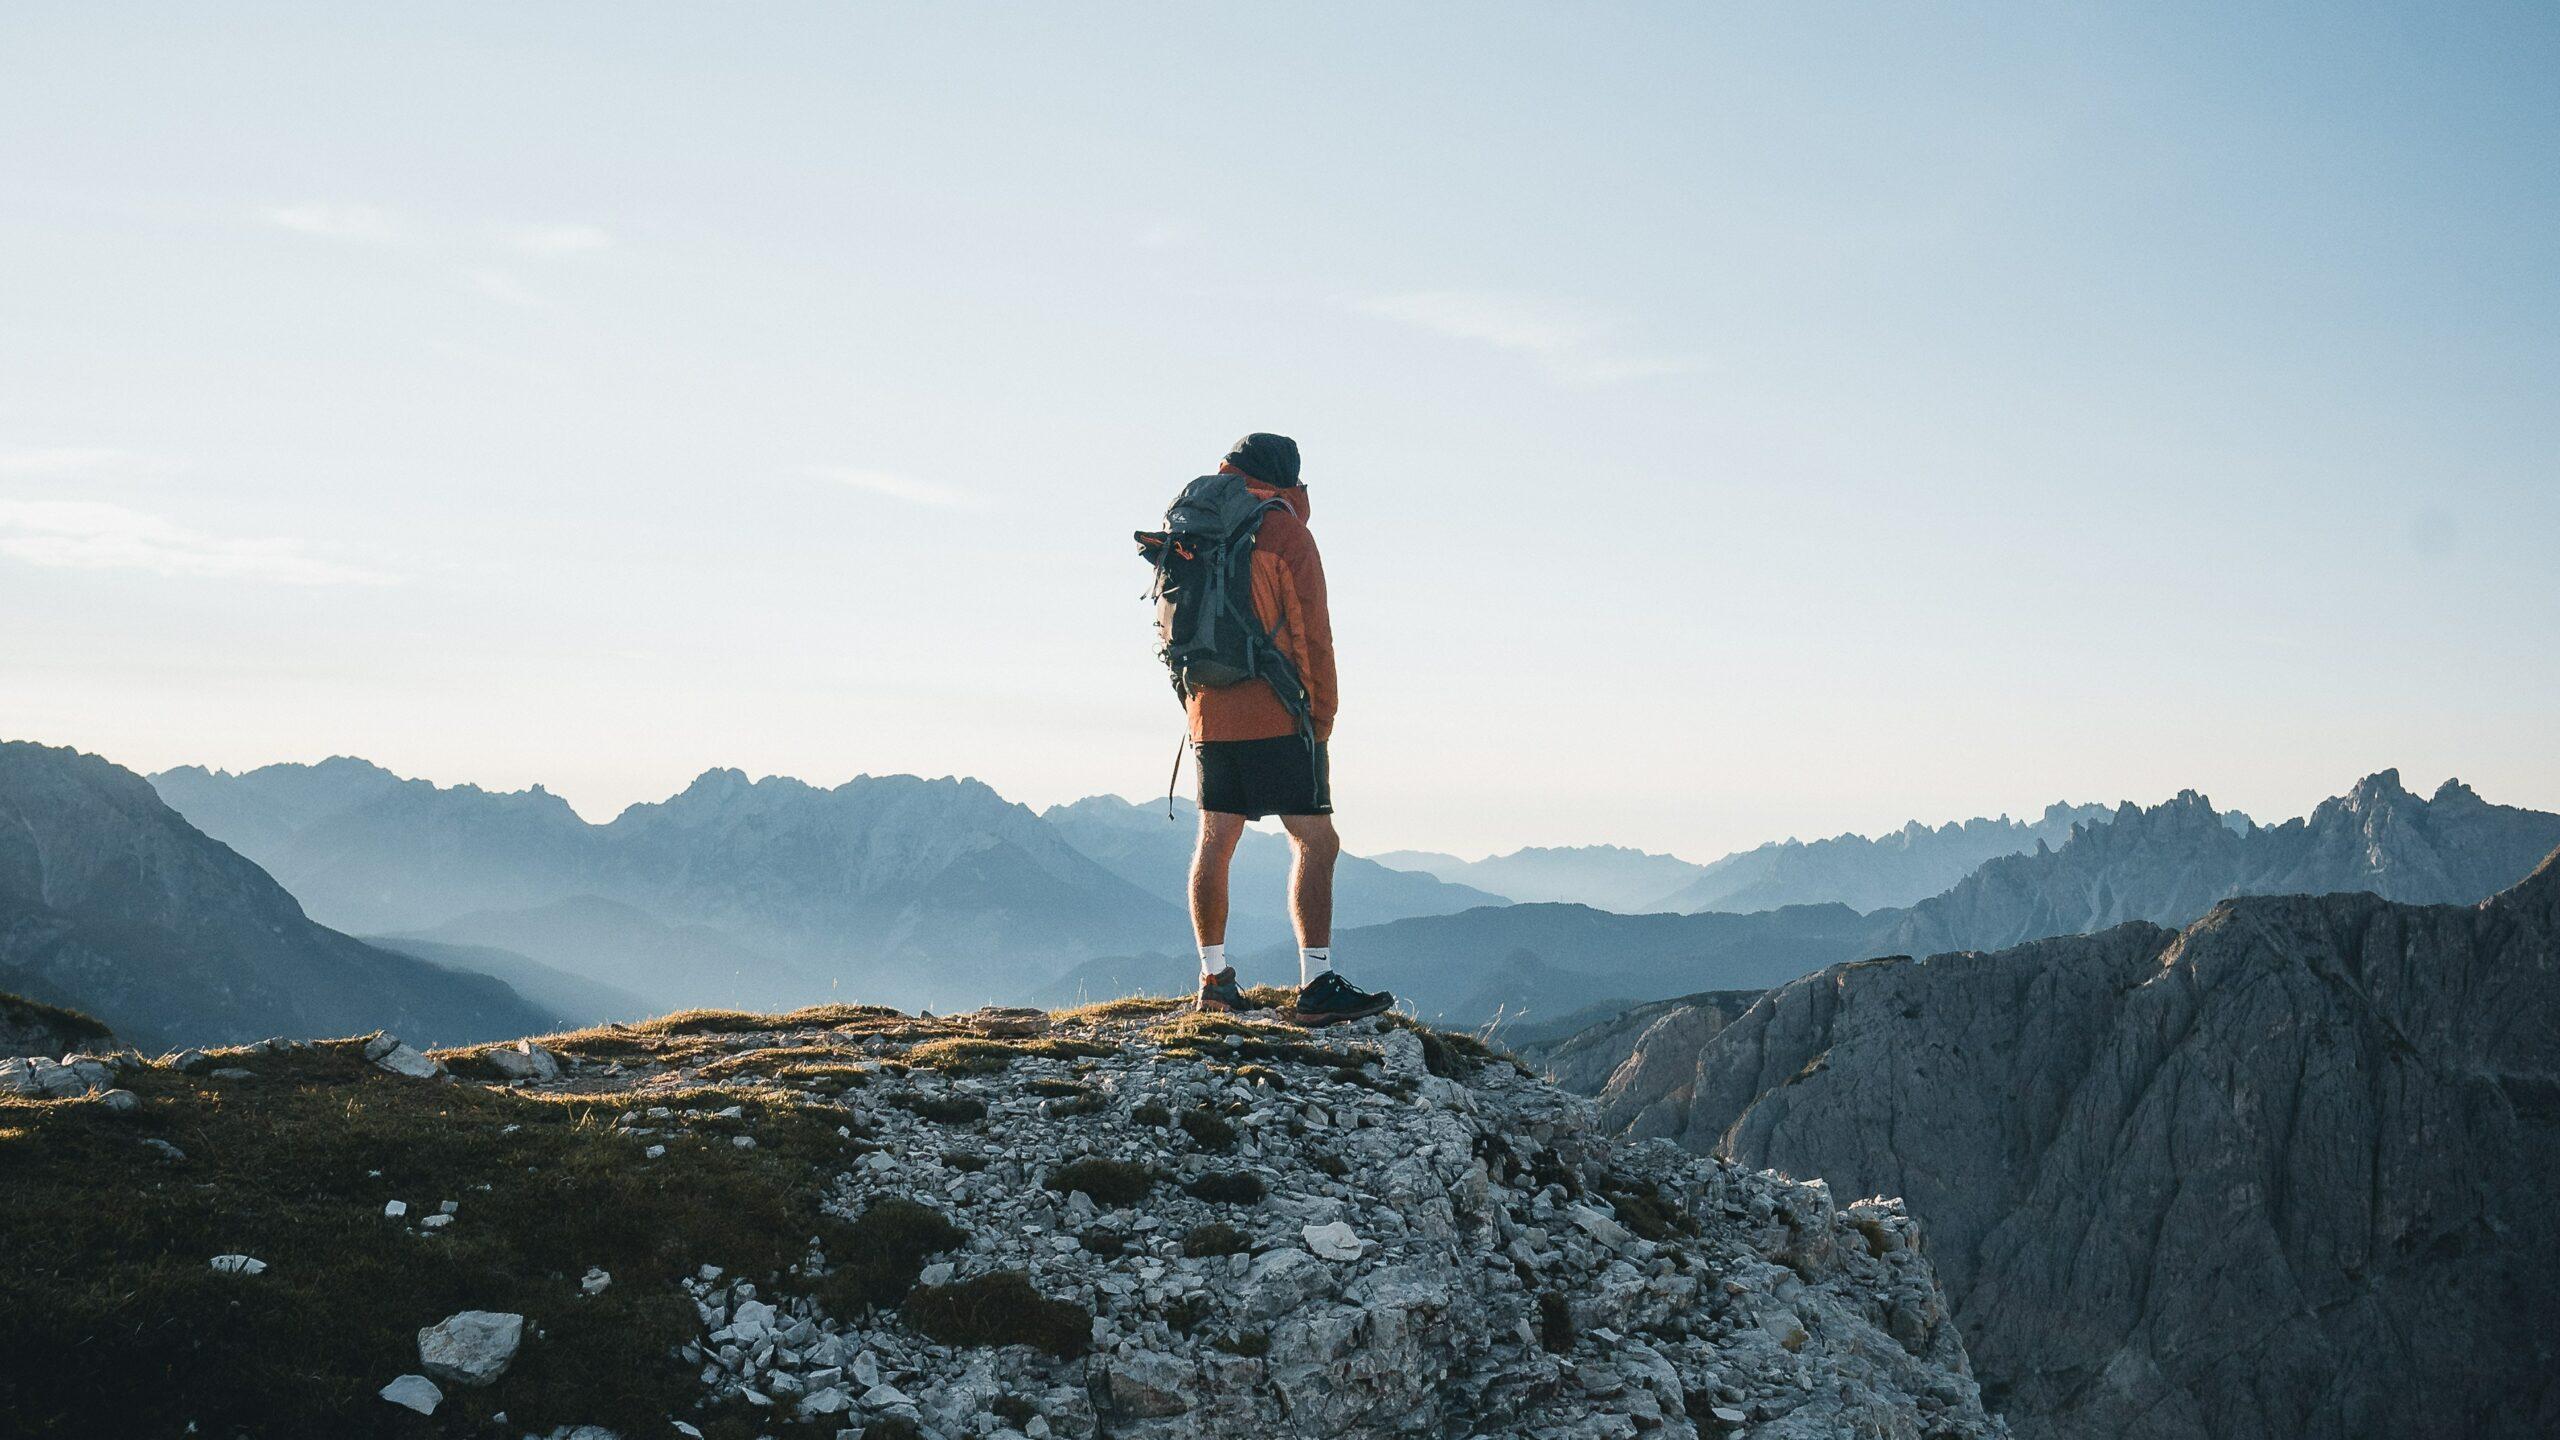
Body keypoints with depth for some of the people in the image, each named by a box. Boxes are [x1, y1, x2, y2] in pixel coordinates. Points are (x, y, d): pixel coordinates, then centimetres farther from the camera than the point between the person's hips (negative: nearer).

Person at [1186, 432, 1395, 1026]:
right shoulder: (1285, 532, -6)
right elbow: (1310, 633, -8)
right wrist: (1322, 719, -1)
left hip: (1208, 715, 7)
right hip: (1273, 716, -7)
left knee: (1215, 841, 12)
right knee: (1316, 842, -6)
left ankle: (1215, 978, 17)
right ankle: (1316, 987, -13)